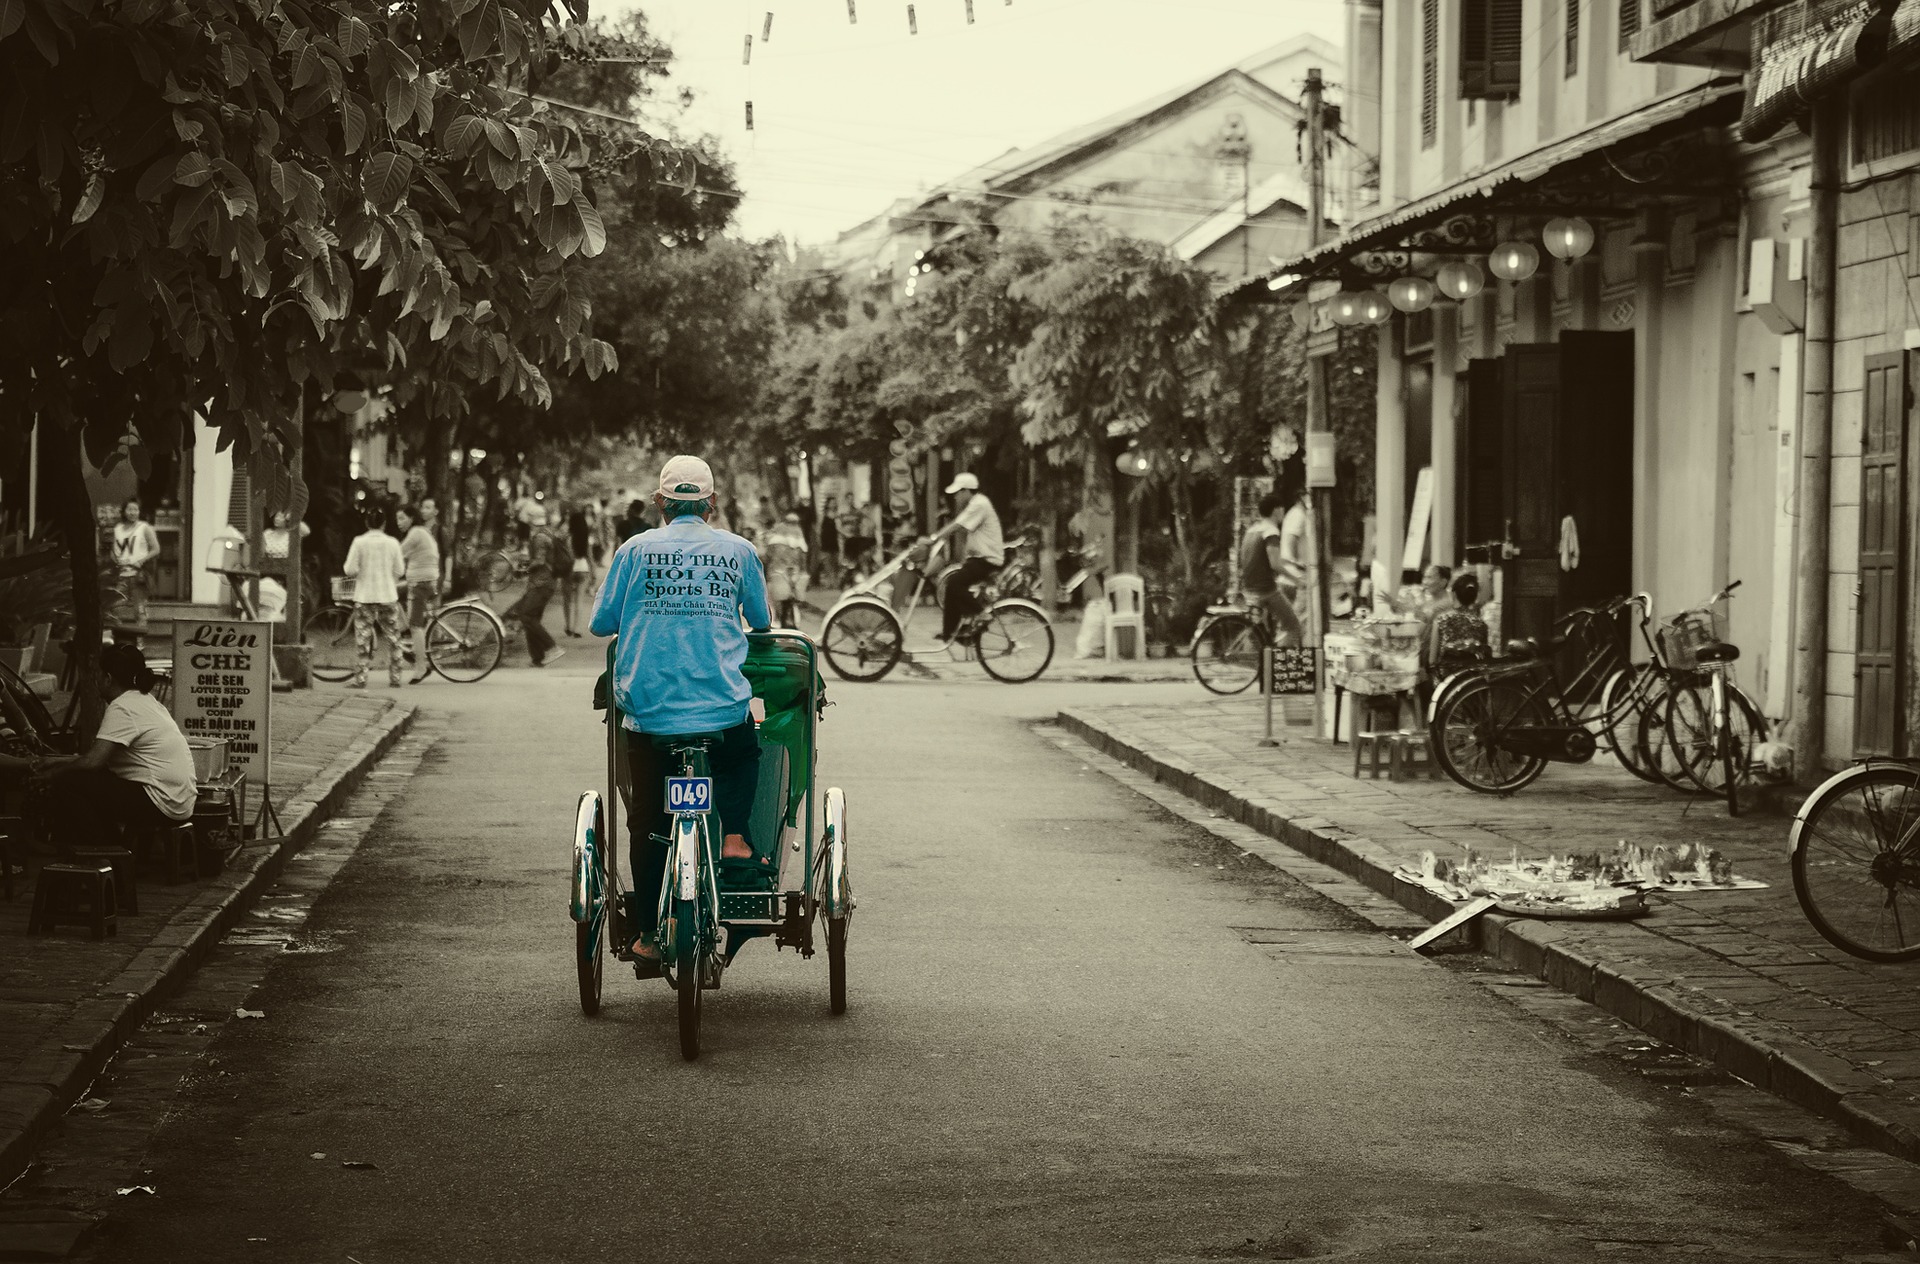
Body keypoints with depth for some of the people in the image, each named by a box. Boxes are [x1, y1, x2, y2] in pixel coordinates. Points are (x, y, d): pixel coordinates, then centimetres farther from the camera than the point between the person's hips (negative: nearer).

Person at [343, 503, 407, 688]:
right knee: (393, 638, 11)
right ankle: (395, 677, 10)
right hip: (388, 596, 2)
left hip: (365, 597, -2)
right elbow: (399, 572, 2)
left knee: (362, 638, 1)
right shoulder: (392, 543, -2)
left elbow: (350, 570, -10)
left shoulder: (359, 542, -8)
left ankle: (360, 678, -2)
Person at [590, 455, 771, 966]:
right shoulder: (738, 550, 5)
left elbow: (600, 623, 6)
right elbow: (762, 621, 15)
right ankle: (734, 833, 9)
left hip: (648, 708, 0)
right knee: (744, 758, 32)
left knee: (647, 822, 10)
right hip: (724, 706, 0)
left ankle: (648, 933, 9)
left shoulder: (636, 550, 3)